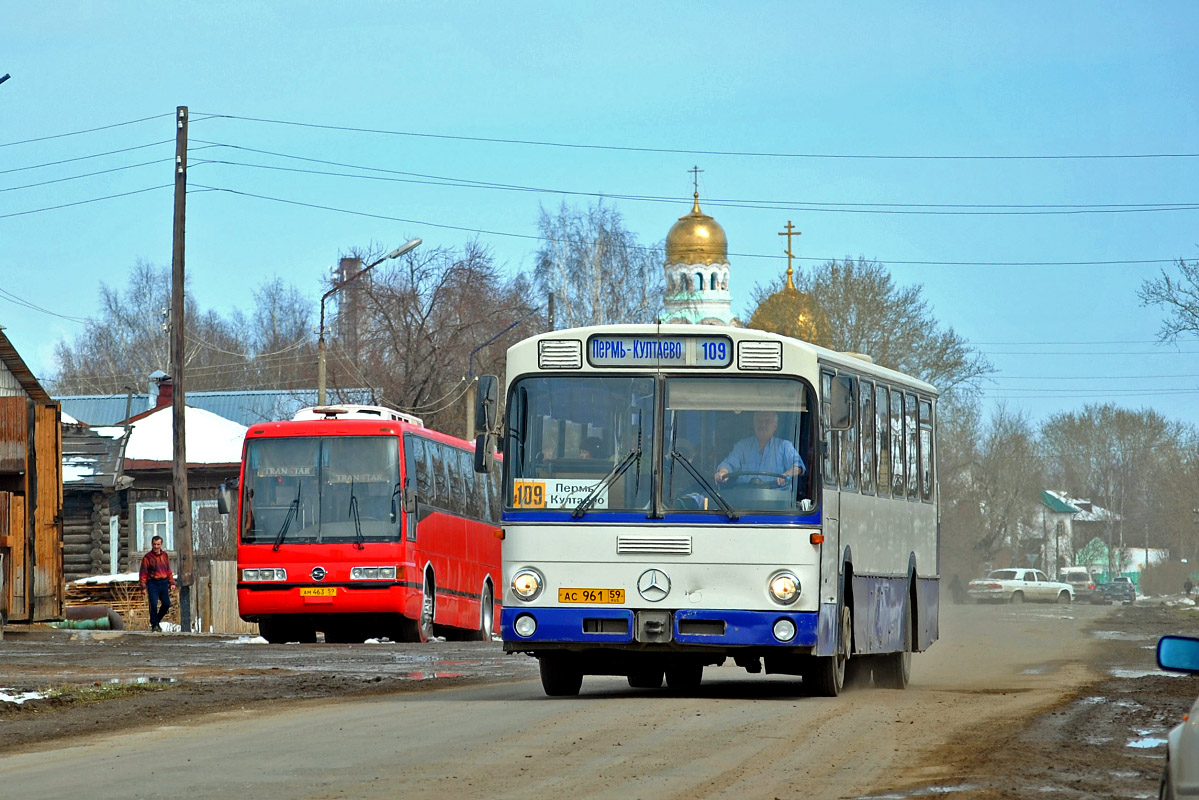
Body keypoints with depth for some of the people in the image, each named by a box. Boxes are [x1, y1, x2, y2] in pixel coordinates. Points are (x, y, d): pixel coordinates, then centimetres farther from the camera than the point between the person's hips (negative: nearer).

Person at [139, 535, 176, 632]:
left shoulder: (165, 556, 11)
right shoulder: (147, 557, -4)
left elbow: (168, 570, 18)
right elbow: (143, 573, -5)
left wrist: (172, 583, 10)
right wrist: (143, 587, -12)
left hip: (163, 583, 4)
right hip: (152, 583, -4)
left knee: (166, 604, 2)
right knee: (154, 604, -12)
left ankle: (157, 620, 24)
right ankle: (154, 625, 0)